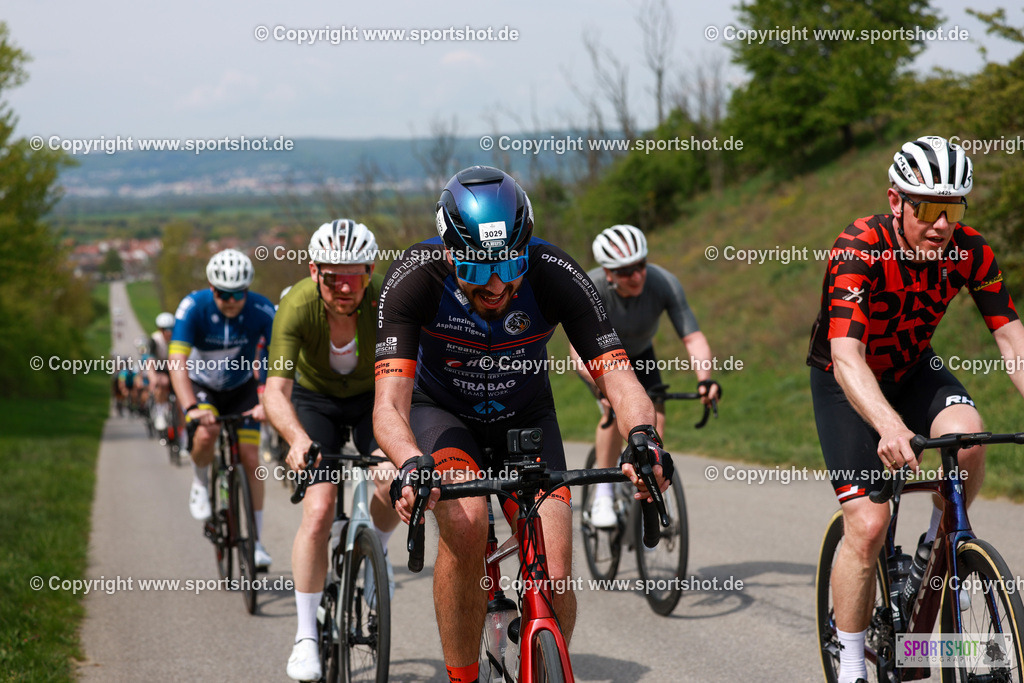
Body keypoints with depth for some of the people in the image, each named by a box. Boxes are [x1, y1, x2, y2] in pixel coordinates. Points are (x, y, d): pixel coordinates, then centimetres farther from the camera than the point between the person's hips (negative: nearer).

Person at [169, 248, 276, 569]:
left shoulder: (261, 310, -26)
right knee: (206, 434, -31)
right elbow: (177, 362, -34)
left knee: (250, 458, -8)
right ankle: (201, 483, 2)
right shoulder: (193, 307, -28)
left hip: (242, 388, 1)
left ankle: (256, 540, 3)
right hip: (202, 386, -1)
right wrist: (190, 408, -48)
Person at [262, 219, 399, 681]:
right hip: (316, 399, -1)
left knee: (392, 481, -24)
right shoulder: (296, 306, -32)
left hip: (372, 396, 1)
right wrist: (298, 439, -59)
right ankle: (306, 636, -4)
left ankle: (377, 552, 11)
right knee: (318, 511, -17)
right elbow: (276, 390, -39)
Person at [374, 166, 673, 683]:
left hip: (525, 417, 1)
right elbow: (390, 404, -38)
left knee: (554, 579, -16)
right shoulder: (415, 277, -31)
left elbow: (618, 378, -31)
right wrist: (412, 466, -59)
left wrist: (644, 439, -52)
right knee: (465, 519, -33)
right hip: (442, 411, -1)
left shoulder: (555, 275, -28)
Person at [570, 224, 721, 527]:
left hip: (639, 355, 2)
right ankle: (602, 498, -18)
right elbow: (579, 347, -42)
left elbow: (693, 337, -32)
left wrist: (705, 379, -50)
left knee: (656, 418, -16)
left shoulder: (664, 283, -31)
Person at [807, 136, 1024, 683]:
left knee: (966, 435, -29)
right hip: (846, 382, -3)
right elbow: (846, 356, -43)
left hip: (912, 370, 4)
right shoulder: (858, 249, -33)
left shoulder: (970, 251, -19)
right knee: (867, 525, -14)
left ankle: (941, 543, 0)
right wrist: (890, 426, -60)